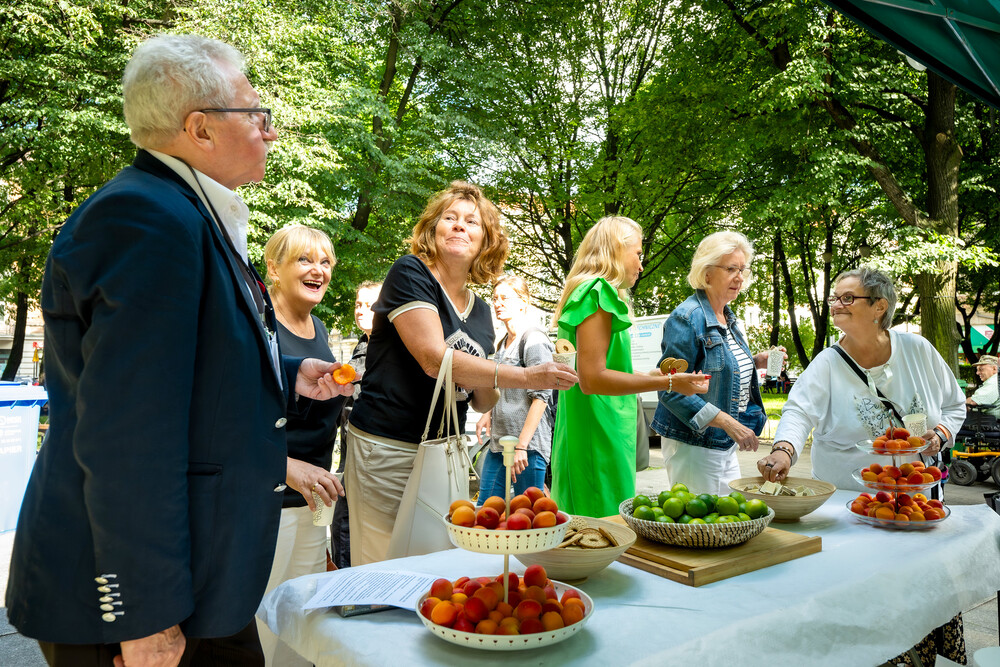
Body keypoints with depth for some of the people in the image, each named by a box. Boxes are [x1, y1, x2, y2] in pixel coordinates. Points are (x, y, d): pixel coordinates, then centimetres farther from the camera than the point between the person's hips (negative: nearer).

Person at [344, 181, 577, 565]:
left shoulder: (480, 311, 11)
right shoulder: (409, 274, -8)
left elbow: (482, 403, 16)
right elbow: (434, 358, -21)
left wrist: (488, 383, -9)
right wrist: (526, 377, -21)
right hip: (388, 450, -6)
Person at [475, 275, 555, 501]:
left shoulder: (534, 339, -9)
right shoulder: (503, 343, 17)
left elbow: (541, 396, -17)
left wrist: (522, 445, -21)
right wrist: (488, 413, 10)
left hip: (529, 445, -8)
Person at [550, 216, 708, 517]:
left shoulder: (599, 295, 20)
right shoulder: (595, 293, -11)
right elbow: (591, 379, -20)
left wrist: (650, 375, 25)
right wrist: (668, 383, -19)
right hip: (598, 442, -10)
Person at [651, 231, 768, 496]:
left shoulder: (728, 318, 11)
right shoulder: (686, 318, -16)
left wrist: (755, 363, 5)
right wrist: (728, 422, -26)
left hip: (726, 444, 9)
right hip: (692, 443, -9)